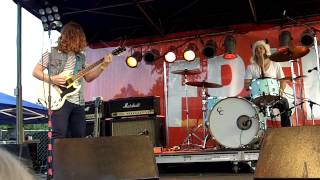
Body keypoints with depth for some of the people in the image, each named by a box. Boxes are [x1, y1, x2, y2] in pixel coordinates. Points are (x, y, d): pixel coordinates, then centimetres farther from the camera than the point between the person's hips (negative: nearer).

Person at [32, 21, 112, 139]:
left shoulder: (81, 57, 15)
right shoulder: (52, 54, 0)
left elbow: (88, 77, 18)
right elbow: (35, 72, 2)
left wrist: (103, 66, 5)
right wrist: (51, 79, -15)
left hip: (78, 102, 6)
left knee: (79, 137, 6)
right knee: (59, 134, -16)